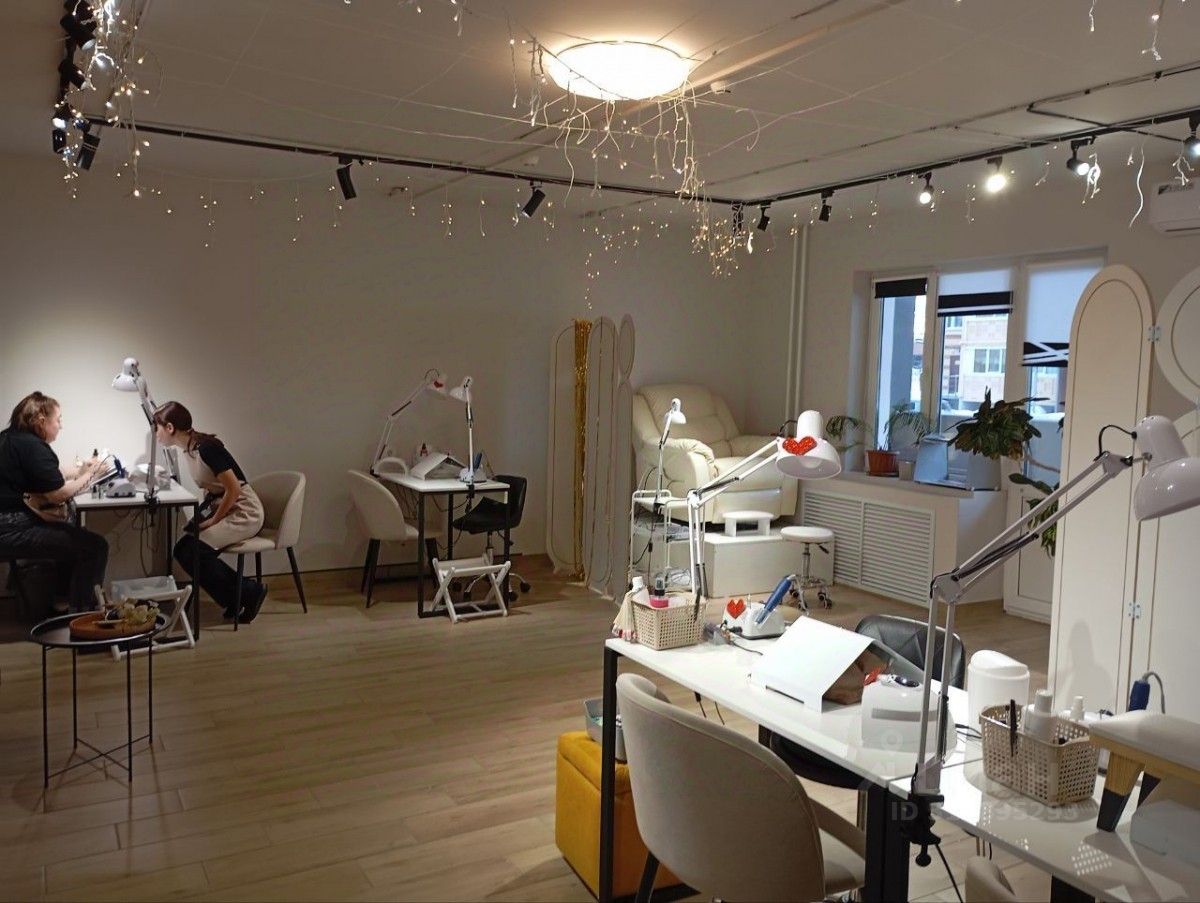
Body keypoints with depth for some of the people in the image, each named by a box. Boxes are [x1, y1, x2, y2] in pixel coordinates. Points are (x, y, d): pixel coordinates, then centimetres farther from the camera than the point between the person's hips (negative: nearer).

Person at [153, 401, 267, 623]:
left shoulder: (207, 448, -21)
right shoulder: (188, 448, 6)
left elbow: (233, 490, -23)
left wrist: (212, 521, -13)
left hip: (243, 513, -9)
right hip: (221, 509, 9)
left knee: (193, 551, -19)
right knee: (183, 549, -7)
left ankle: (248, 592, -3)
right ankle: (236, 596, 3)